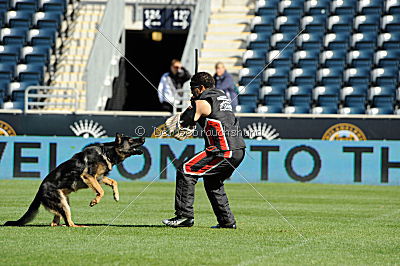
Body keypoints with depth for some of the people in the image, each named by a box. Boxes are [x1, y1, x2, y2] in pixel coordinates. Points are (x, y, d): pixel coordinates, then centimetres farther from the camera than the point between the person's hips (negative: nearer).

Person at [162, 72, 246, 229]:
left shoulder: (202, 102, -5)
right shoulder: (222, 96, 21)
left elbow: (181, 124, -1)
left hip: (224, 151, -9)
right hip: (239, 151, 9)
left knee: (185, 171, -6)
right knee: (212, 182, 27)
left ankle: (185, 215, -12)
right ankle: (227, 221, 24)